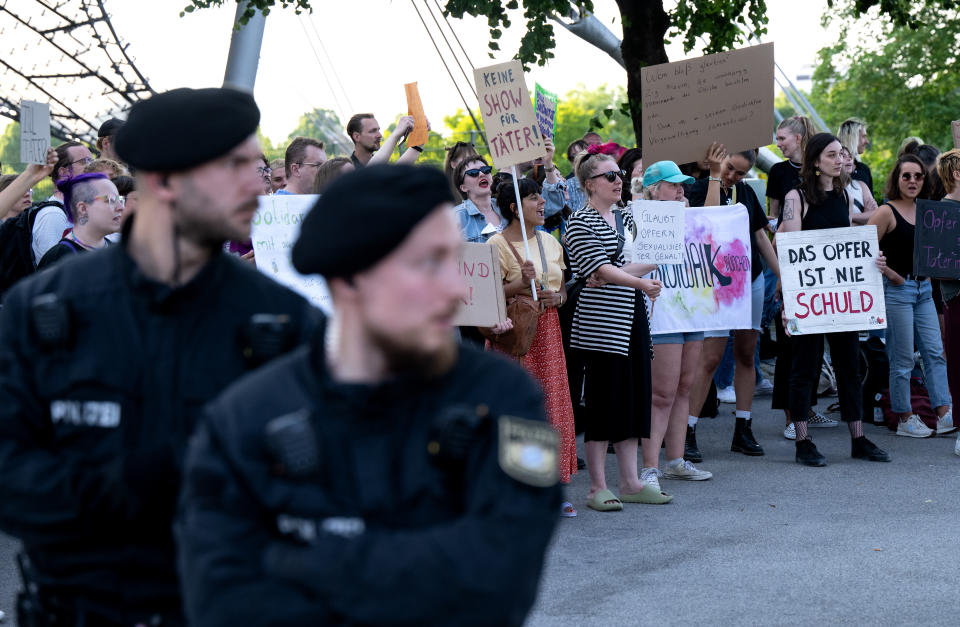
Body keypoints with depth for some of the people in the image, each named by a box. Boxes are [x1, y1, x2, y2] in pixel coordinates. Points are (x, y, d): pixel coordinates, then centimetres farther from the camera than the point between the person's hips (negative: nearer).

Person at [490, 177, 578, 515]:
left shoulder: (550, 242, 14)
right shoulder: (498, 244, -6)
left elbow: (562, 285, 20)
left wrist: (558, 296, -1)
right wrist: (521, 283, -24)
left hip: (547, 329, 6)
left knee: (553, 405, 3)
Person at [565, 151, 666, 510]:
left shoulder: (625, 216, 15)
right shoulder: (580, 222, -7)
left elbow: (636, 264, 11)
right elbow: (601, 269, -17)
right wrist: (639, 282, -30)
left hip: (632, 314, 8)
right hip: (600, 321, -7)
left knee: (635, 397, 7)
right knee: (604, 399, -5)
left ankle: (631, 482, 14)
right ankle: (597, 487, 1)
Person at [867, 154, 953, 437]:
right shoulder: (887, 212, -9)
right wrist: (890, 274, -10)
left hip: (923, 288, 7)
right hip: (897, 290, -7)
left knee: (935, 352, 3)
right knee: (902, 359, -1)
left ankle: (944, 416, 4)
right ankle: (905, 420, 7)